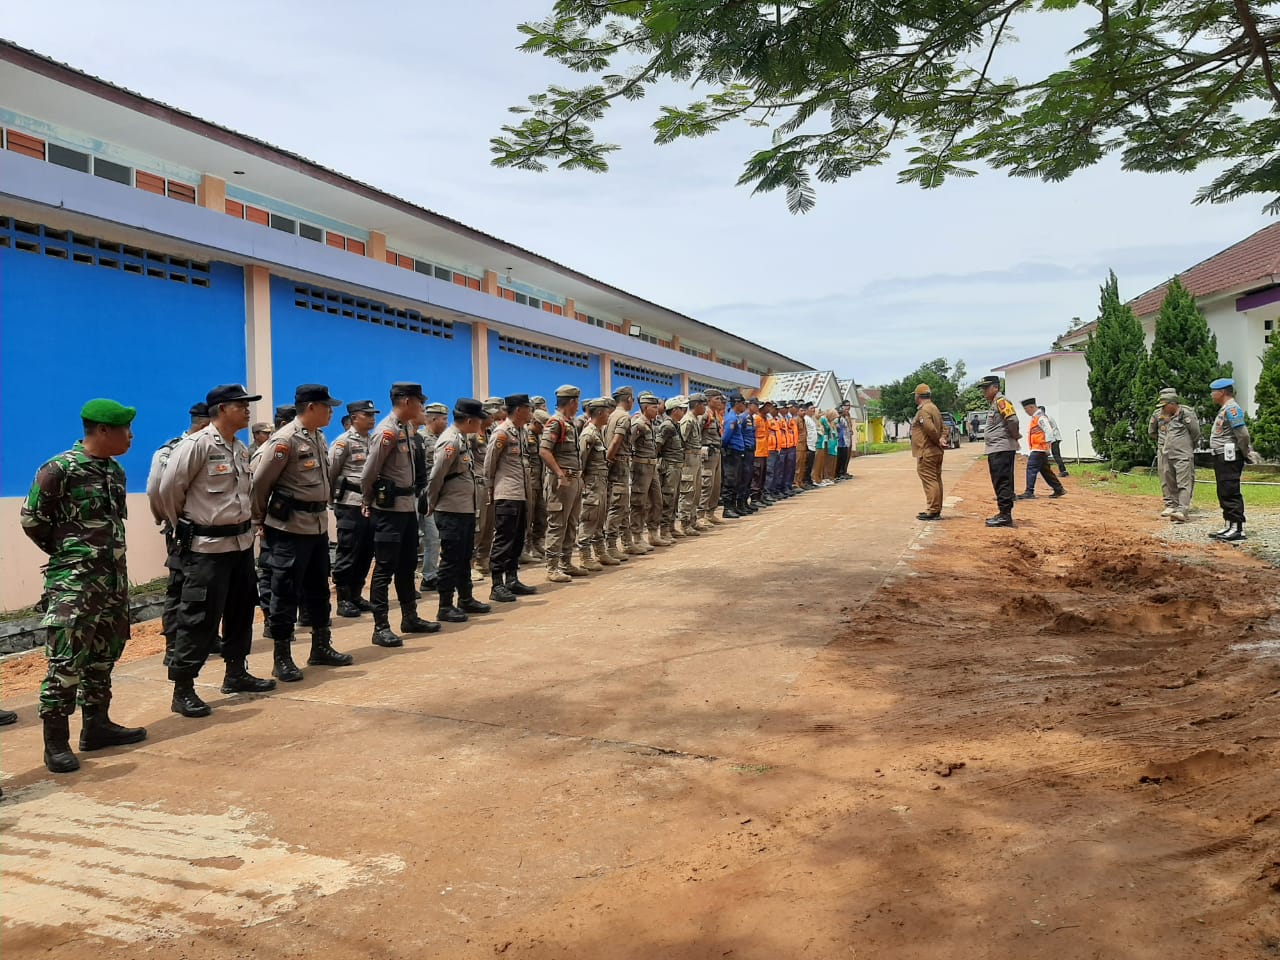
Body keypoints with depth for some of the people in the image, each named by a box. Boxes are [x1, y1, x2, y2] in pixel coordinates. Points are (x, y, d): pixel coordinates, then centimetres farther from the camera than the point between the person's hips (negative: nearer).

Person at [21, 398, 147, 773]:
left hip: (113, 575, 8)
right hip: (74, 579, -8)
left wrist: (105, 554, 9)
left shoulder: (116, 471, 10)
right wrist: (67, 552, 3)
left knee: (104, 655, 15)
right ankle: (56, 742, 1)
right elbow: (31, 519, -7)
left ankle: (96, 725, 26)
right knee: (66, 661, -7)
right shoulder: (58, 469, -13)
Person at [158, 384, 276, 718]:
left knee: (241, 611, 16)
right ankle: (183, 690, 3)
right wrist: (184, 527, -1)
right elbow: (169, 489, -13)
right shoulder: (196, 445, -15)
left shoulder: (241, 449, 10)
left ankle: (236, 673, 30)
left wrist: (244, 523, 16)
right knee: (200, 618, -5)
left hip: (242, 542, 8)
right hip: (207, 547, -8)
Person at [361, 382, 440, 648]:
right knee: (385, 567, -3)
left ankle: (410, 618, 29)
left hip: (408, 505, 10)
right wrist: (368, 501, -4)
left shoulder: (404, 428, 12)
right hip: (389, 507, -9)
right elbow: (368, 473, -16)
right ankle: (381, 628, 3)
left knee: (407, 565, 17)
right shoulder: (387, 431, -17)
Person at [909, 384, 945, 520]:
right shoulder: (934, 409, 17)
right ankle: (936, 510, 20)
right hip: (936, 452, 10)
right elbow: (944, 428, 18)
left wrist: (937, 441, -12)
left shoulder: (923, 410, -15)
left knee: (929, 481, -8)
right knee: (936, 480, 13)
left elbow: (930, 429, -26)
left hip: (926, 452, -10)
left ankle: (932, 511, -8)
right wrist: (941, 439, 1)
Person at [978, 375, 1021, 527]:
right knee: (1000, 484, 13)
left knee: (1003, 483, -9)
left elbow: (1012, 419, -24)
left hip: (1002, 450, -11)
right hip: (995, 450, 11)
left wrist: (1015, 436, -11)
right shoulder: (994, 404, 20)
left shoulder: (1001, 401, -12)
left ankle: (1005, 516, -8)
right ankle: (1004, 514, 18)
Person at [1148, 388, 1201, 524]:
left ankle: (1182, 511, -16)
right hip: (1164, 455, 5)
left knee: (1184, 483, -8)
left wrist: (1189, 447, 11)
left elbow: (1196, 433, -1)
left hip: (1183, 455, -5)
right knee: (1167, 482, 11)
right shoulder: (1158, 414, 3)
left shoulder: (1186, 413, -10)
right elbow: (1151, 431, 20)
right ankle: (1171, 505, 23)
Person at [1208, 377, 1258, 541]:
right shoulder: (1224, 409, 18)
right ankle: (1230, 526, 20)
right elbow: (1243, 434, 19)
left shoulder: (1231, 408, -14)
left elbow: (1242, 434, -19)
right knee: (1224, 493, 14)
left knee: (1230, 492, -9)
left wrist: (1247, 454, -9)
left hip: (1230, 457, -11)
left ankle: (1238, 528, -7)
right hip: (1221, 456, 11)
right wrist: (1249, 452, 13)